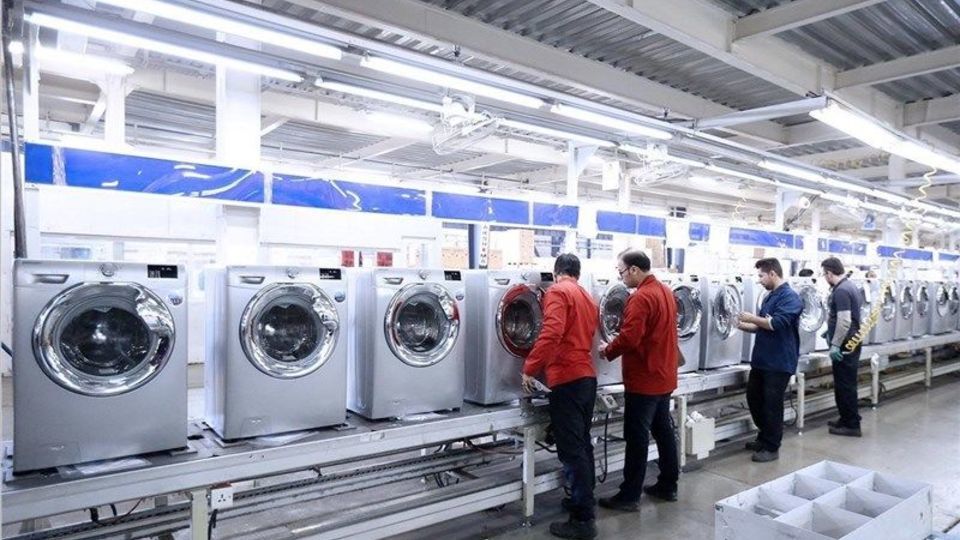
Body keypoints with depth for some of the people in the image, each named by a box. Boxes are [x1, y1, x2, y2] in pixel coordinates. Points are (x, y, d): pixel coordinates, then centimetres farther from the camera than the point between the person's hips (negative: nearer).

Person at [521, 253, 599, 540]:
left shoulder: (557, 291, -8)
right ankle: (584, 500, 31)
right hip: (587, 376, 9)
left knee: (571, 450, -4)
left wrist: (529, 368, -18)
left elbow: (551, 333, -23)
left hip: (567, 378, -9)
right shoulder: (588, 298, 17)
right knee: (582, 443, 19)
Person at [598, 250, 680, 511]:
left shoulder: (640, 297, -21)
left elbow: (629, 338, -27)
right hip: (663, 375, 10)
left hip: (644, 379, -10)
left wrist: (608, 351, -9)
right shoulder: (666, 291, 10)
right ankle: (668, 485, 28)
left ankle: (630, 496, 5)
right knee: (663, 430, 17)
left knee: (637, 437, -2)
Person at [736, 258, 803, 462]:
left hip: (779, 361, -9)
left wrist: (752, 318, -17)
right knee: (754, 398, 14)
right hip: (761, 358, 9)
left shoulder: (790, 297, -15)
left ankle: (772, 448, 12)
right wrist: (744, 326, 6)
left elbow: (777, 323, -27)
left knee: (772, 404, -1)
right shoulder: (769, 297, 13)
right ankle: (764, 437, 30)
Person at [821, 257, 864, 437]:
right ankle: (846, 419, 25)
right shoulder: (849, 285, 12)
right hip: (851, 343, 10)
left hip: (845, 345, -10)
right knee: (843, 383, 16)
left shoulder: (841, 291, -20)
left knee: (845, 385, -2)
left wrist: (835, 345, -21)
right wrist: (831, 332, 29)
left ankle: (852, 425, 6)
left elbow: (844, 321, -26)